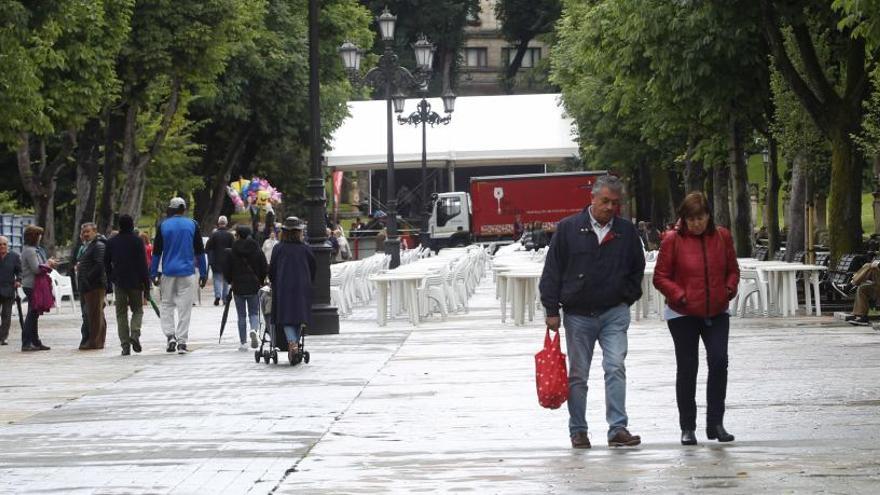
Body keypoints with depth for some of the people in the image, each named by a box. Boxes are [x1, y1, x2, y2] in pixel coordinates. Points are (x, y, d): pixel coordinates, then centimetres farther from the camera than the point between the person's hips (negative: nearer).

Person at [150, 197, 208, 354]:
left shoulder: (163, 226, 1)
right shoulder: (192, 225, 2)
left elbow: (156, 251, 2)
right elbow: (199, 250, 5)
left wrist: (153, 274, 7)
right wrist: (203, 273, 10)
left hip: (168, 271, 0)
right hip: (187, 271, 0)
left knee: (167, 305, 12)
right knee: (184, 307, 3)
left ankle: (170, 335, -5)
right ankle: (182, 342, 0)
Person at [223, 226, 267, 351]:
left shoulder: (231, 252, -6)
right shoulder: (257, 251, -2)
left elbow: (226, 270, -2)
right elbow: (265, 268, 0)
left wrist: (231, 281, 17)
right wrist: (261, 281, 17)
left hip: (238, 287, -1)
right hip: (254, 287, 1)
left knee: (241, 316, 8)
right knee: (254, 313, 11)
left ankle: (243, 342, 7)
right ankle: (254, 329, -20)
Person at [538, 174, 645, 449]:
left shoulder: (626, 231, 4)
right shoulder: (568, 229, -2)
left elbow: (637, 269, 18)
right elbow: (552, 271, -1)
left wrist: (627, 297, 9)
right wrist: (552, 310, -4)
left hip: (614, 313, 0)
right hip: (577, 314, 0)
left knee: (615, 368, -13)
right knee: (578, 375, 7)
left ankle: (618, 429, -13)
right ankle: (578, 431, 15)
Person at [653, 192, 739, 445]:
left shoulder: (722, 237, 4)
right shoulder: (673, 241, -5)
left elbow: (732, 269, 15)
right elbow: (660, 277, -2)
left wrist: (729, 289, -4)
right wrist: (679, 295, -15)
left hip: (716, 313, 2)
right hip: (683, 315, -2)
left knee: (719, 362, -11)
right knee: (687, 368, 4)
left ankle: (715, 423, -2)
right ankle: (687, 427, 13)